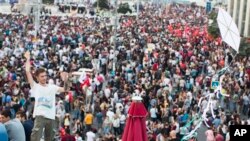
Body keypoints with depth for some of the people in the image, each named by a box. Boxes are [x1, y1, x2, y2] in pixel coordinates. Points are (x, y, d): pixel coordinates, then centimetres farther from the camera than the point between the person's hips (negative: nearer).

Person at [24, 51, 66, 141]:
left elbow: (64, 89, 5)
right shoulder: (35, 86, 5)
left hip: (51, 116, 4)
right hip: (40, 115, -4)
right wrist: (28, 59, 3)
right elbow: (28, 72, -1)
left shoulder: (52, 87, 14)